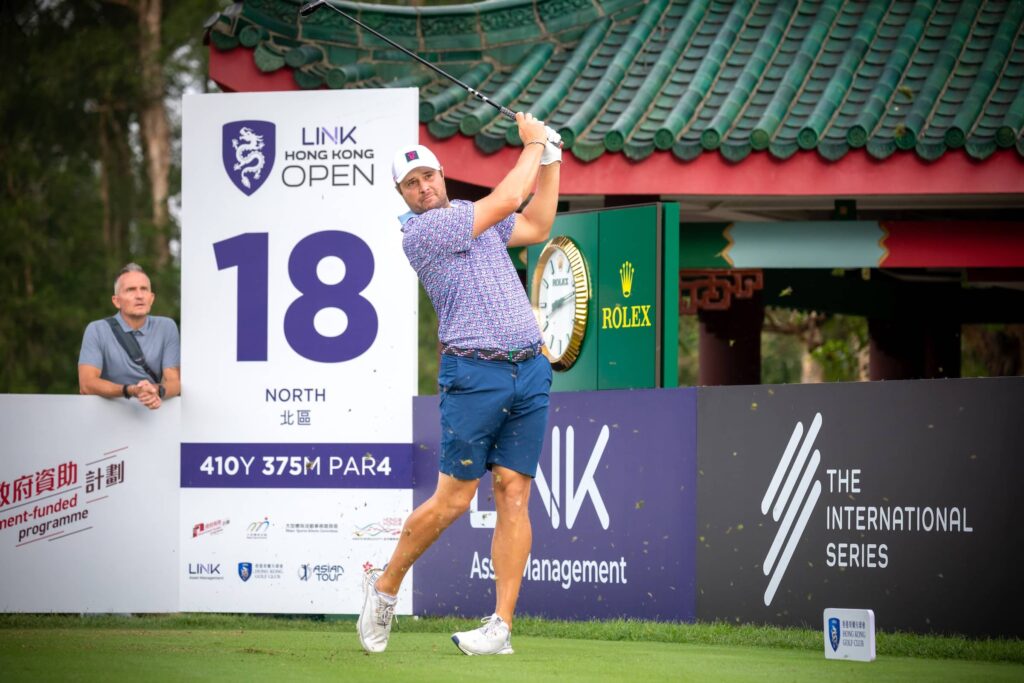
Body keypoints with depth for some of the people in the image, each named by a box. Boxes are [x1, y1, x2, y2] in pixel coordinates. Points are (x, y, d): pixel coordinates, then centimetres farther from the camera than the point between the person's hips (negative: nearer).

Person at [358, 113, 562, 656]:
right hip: (473, 375, -6)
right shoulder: (420, 230, -7)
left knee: (513, 495, -1)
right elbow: (507, 199, -8)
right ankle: (385, 586, 16)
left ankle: (502, 626, -3)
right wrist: (531, 144, 5)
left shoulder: (471, 214, 18)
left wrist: (550, 160, 22)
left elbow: (535, 227, 30)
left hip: (529, 371, 6)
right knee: (454, 498, -5)